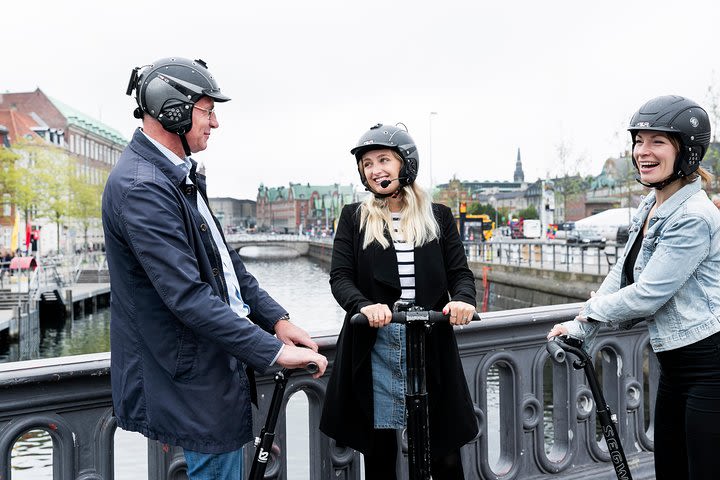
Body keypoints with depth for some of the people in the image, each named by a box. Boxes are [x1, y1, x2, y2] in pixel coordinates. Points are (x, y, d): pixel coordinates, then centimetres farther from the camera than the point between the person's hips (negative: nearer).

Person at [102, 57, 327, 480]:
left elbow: (224, 260, 14)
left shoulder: (179, 176, 12)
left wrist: (277, 318, 4)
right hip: (196, 379, -10)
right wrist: (273, 351, -24)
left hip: (220, 366, 10)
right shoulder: (141, 187, -22)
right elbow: (189, 297, -27)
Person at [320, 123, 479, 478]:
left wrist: (463, 300, -19)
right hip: (374, 347, 0)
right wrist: (363, 306, -23)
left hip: (431, 346, 0)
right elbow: (340, 277, -2)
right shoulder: (354, 217, 7)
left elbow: (460, 272, 4)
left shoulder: (438, 216, 9)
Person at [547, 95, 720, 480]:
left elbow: (647, 295, -21)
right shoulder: (650, 206, 9)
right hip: (675, 363, 9)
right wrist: (583, 328, 5)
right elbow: (622, 273, 12)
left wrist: (591, 310, -6)